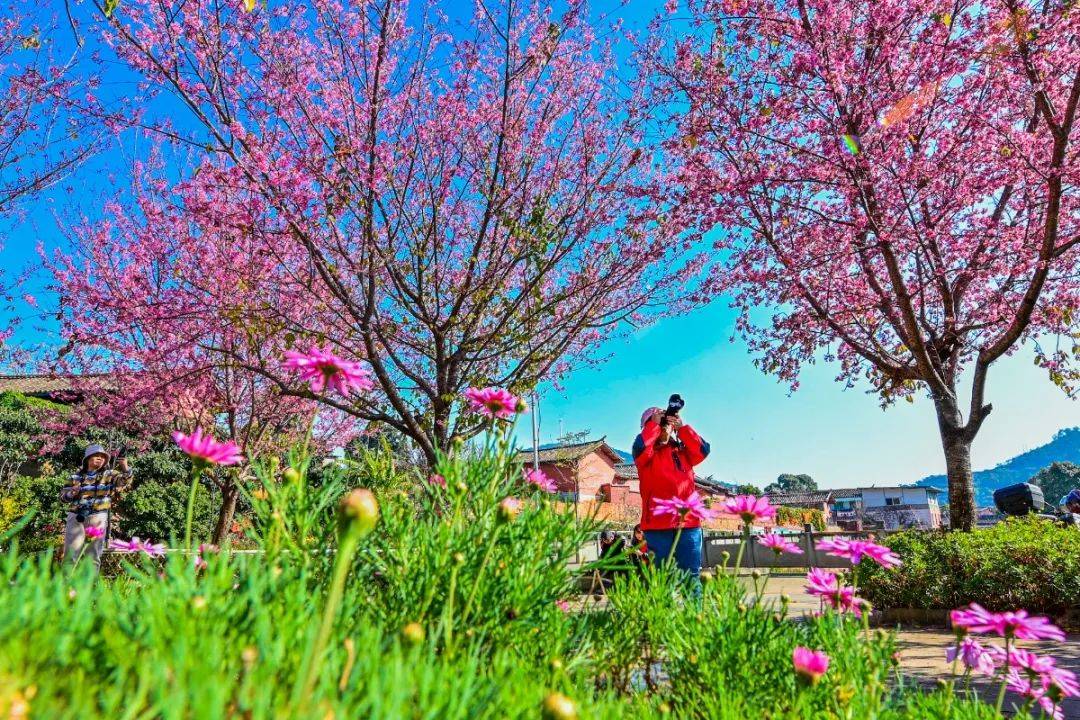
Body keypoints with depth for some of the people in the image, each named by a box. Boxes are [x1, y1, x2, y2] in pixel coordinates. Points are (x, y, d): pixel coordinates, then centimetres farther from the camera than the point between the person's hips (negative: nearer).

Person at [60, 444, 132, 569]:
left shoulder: (108, 474, 8)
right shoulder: (76, 476, 12)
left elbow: (124, 480, -10)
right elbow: (62, 496, 13)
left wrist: (125, 469, -31)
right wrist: (71, 493, -10)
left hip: (98, 518, -1)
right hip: (76, 517, 1)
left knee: (94, 555, 4)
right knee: (70, 554, 4)